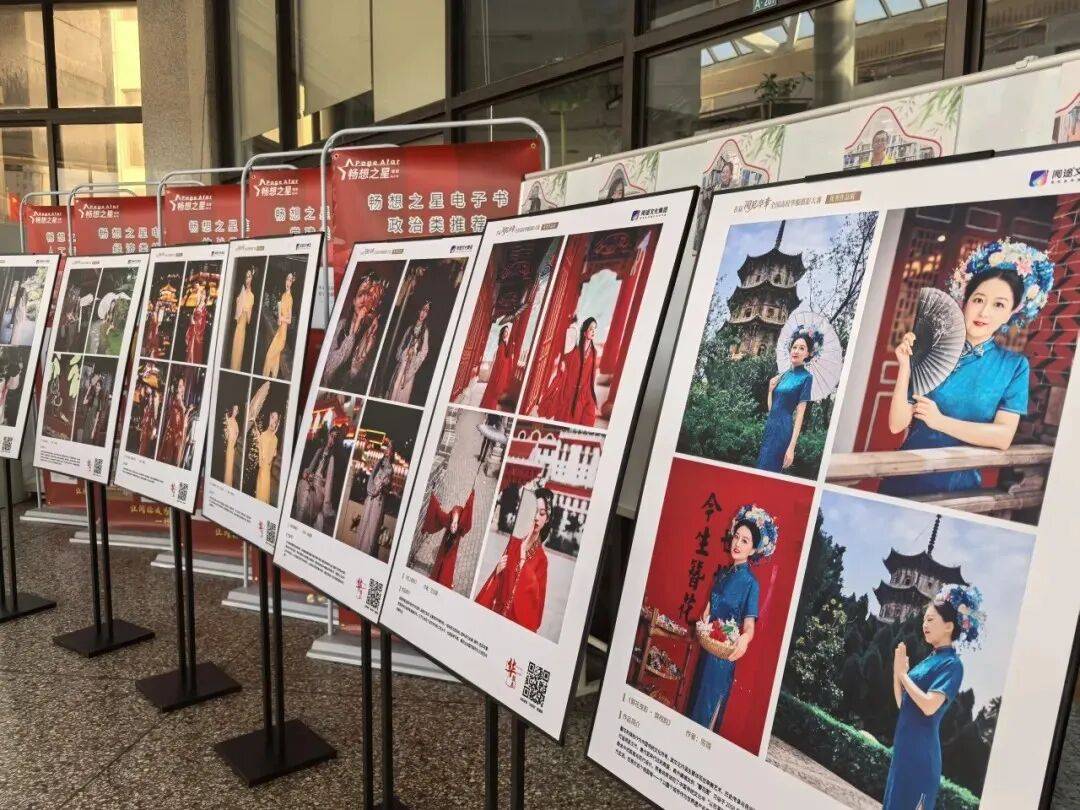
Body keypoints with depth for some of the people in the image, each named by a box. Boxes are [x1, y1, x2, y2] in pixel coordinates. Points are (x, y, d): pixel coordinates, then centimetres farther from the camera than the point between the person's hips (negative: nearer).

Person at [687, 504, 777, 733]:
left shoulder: (750, 583, -14)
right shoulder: (722, 573, 6)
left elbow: (750, 623, -21)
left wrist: (745, 637, -43)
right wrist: (703, 626, -8)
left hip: (724, 653, -7)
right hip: (707, 646, 7)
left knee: (710, 704, 5)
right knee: (696, 695, 19)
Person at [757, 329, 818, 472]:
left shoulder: (806, 377, -6)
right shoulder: (784, 374, 13)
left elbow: (800, 414, -11)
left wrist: (792, 447, -17)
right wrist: (771, 389, -2)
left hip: (783, 430, -7)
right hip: (770, 426, 7)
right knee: (760, 467, 11)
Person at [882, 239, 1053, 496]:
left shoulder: (1015, 366, -3)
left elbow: (1003, 437, -11)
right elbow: (897, 424, -9)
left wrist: (941, 421, -15)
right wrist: (905, 368, -19)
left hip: (959, 484, 0)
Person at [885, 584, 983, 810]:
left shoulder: (951, 664, -12)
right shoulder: (930, 659, 14)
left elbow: (929, 706, -24)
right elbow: (902, 704, 13)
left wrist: (903, 674, -13)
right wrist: (897, 670, -1)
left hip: (920, 751, -8)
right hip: (904, 747, 8)